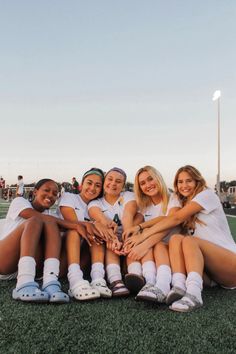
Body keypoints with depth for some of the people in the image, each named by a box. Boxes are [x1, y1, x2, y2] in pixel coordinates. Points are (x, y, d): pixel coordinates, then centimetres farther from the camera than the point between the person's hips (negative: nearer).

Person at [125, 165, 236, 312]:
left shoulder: (207, 194, -3)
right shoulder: (183, 205, 15)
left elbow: (176, 218, -14)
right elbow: (164, 230, -2)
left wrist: (144, 234, -15)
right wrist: (142, 244, -20)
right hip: (208, 269, 5)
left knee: (189, 240, -29)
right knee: (175, 238, -19)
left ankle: (193, 294, -47)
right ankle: (180, 285, -36)